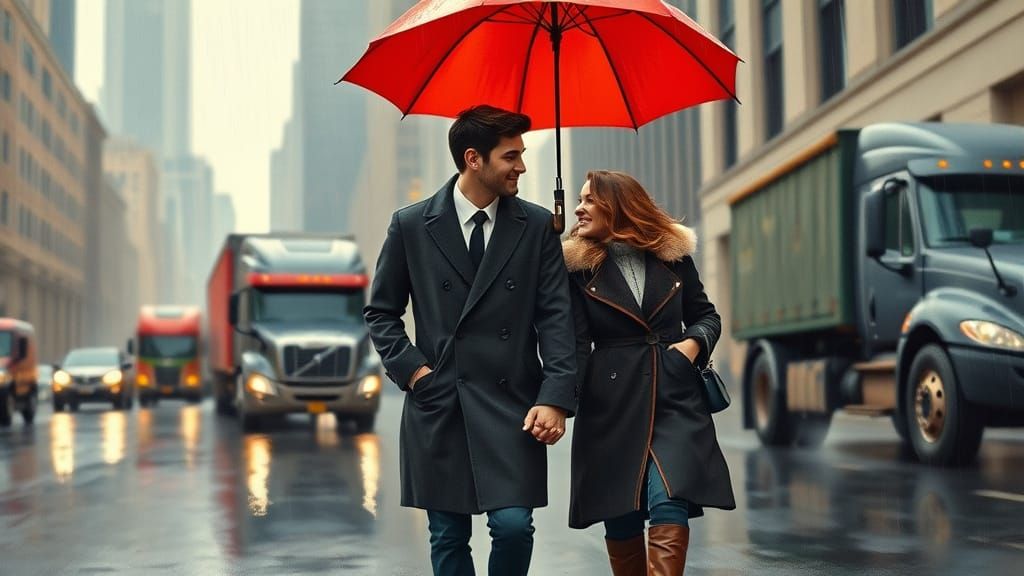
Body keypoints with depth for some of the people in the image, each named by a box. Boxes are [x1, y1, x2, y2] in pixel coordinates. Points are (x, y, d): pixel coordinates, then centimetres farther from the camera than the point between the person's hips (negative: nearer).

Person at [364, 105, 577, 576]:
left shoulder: (537, 226, 3)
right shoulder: (411, 226, 2)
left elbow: (556, 317, -1)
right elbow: (381, 312, 10)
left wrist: (555, 397, -11)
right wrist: (410, 368, -4)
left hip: (511, 406, 0)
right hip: (437, 408, 0)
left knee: (513, 526, -9)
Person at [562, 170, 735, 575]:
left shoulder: (674, 254, 6)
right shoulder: (578, 267, 1)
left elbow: (705, 315, 18)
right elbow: (576, 344, -2)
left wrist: (693, 343, -3)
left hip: (676, 400, 0)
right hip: (611, 404, 0)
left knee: (669, 510, -16)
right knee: (621, 521, 5)